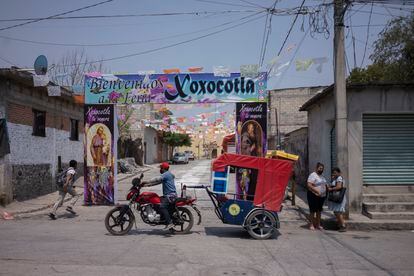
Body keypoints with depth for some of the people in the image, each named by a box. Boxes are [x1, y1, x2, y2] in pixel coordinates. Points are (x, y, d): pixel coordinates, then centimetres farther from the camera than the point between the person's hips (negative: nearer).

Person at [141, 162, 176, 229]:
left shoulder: (165, 174, -8)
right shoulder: (168, 174, 23)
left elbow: (157, 179, -22)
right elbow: (158, 181, 24)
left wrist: (146, 182, -20)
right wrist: (147, 185, 19)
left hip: (170, 195, -11)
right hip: (171, 194, 11)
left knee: (162, 207, -22)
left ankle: (170, 223, -29)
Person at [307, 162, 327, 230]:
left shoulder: (322, 176, 16)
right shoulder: (313, 175, -11)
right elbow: (309, 185, -21)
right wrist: (317, 191, -25)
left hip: (322, 196, 8)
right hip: (313, 196, -8)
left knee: (319, 211, 12)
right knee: (313, 211, -2)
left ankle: (318, 224, 20)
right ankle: (311, 224, 6)